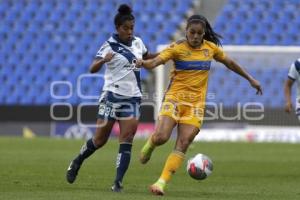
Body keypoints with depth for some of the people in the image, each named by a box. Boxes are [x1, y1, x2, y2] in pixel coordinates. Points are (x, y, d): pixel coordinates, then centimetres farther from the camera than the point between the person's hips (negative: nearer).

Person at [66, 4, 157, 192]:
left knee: (127, 141, -9)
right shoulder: (110, 45, -11)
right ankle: (77, 162, 29)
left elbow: (147, 56, 30)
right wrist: (104, 60, -43)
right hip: (112, 96, -4)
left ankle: (118, 182, -10)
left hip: (133, 98, 4)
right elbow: (93, 69, -22)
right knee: (100, 140, 2)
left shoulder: (137, 42, 7)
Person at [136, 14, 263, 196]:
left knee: (183, 144, -11)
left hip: (196, 103, 3)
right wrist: (144, 63, -46)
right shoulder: (177, 48, -8)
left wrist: (250, 79, 27)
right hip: (175, 98, -3)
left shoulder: (211, 48, 5)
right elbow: (156, 61, -23)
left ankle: (162, 183, -9)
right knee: (161, 138, -18)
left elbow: (229, 63, 21)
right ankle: (151, 143, 19)